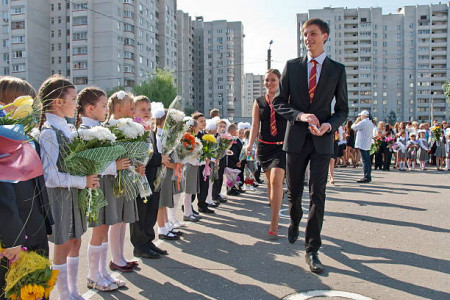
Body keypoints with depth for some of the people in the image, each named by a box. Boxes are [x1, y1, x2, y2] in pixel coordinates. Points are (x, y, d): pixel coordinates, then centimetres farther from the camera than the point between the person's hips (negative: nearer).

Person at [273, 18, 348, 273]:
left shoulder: (338, 69, 5)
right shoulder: (292, 66, 6)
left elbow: (343, 109, 7)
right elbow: (279, 103, 4)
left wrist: (329, 125, -14)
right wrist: (300, 116, -14)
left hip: (322, 140, -1)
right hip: (296, 138, 1)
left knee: (318, 196, -5)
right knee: (294, 192, 13)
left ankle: (312, 250, 5)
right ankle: (295, 222, 44)